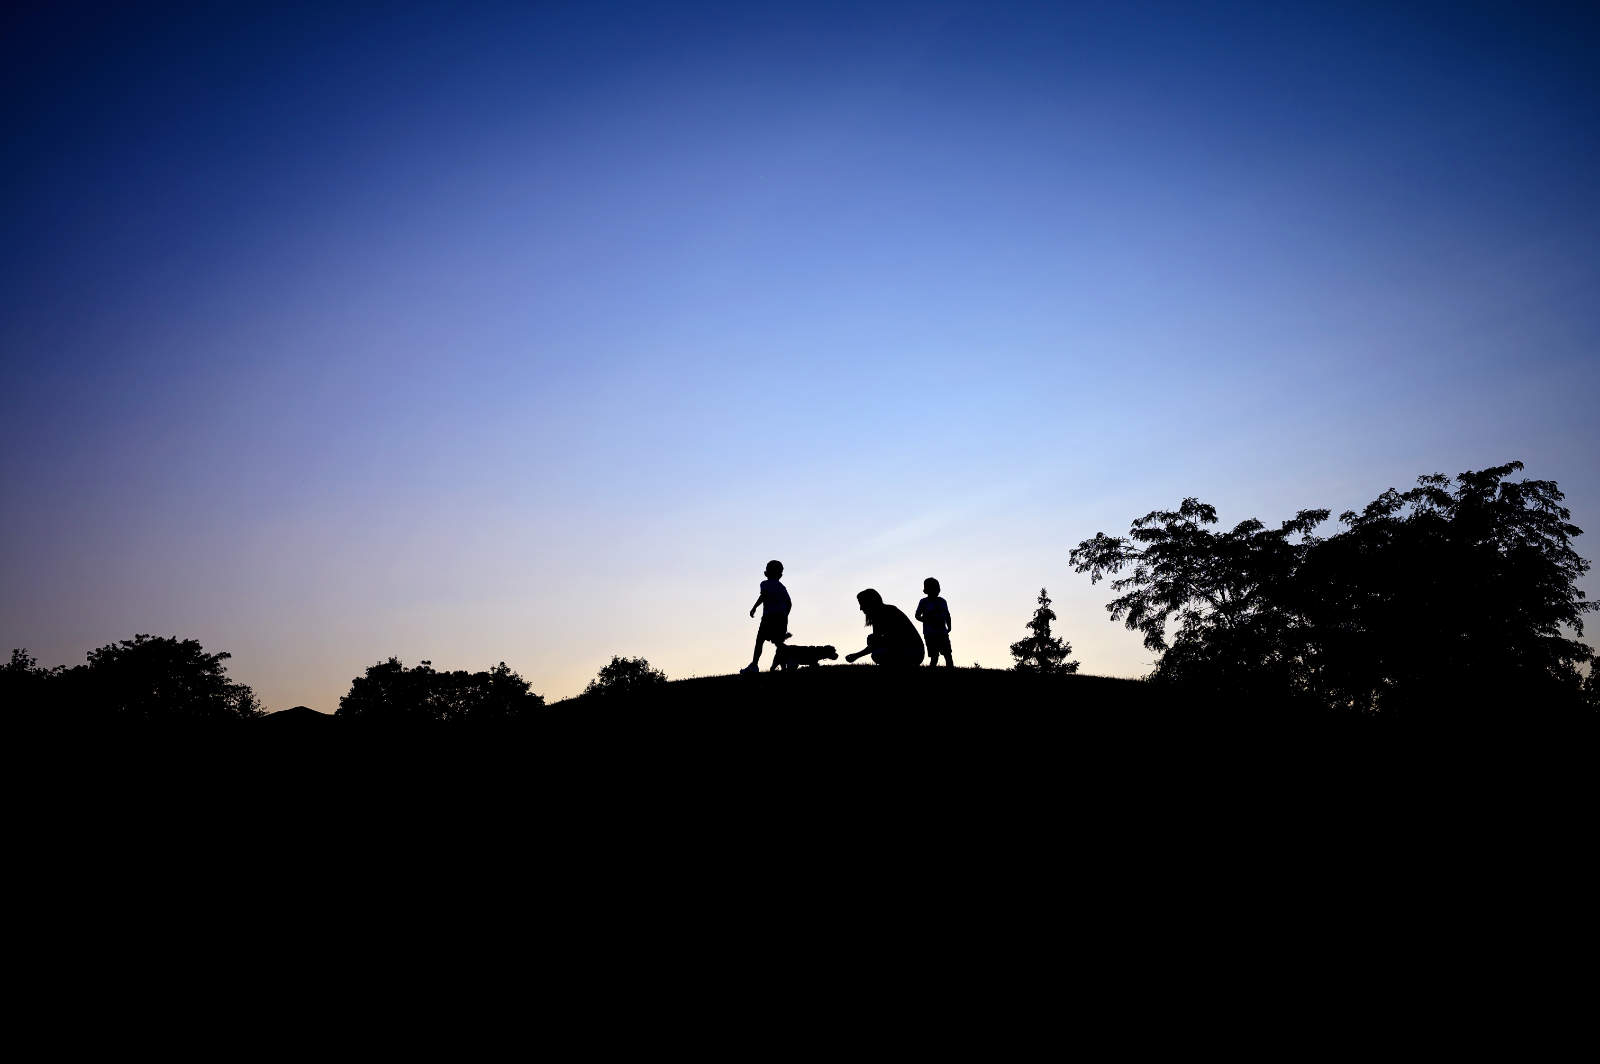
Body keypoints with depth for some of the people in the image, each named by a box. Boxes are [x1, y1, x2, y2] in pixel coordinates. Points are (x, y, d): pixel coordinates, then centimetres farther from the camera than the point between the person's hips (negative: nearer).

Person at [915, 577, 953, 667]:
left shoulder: (942, 601, 12)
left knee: (948, 655, -2)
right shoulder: (924, 602, 1)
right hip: (930, 635, -4)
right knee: (934, 657, -8)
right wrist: (926, 620, -13)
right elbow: (917, 616, 7)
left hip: (942, 633, 4)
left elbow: (947, 616, 20)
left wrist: (949, 626, 4)